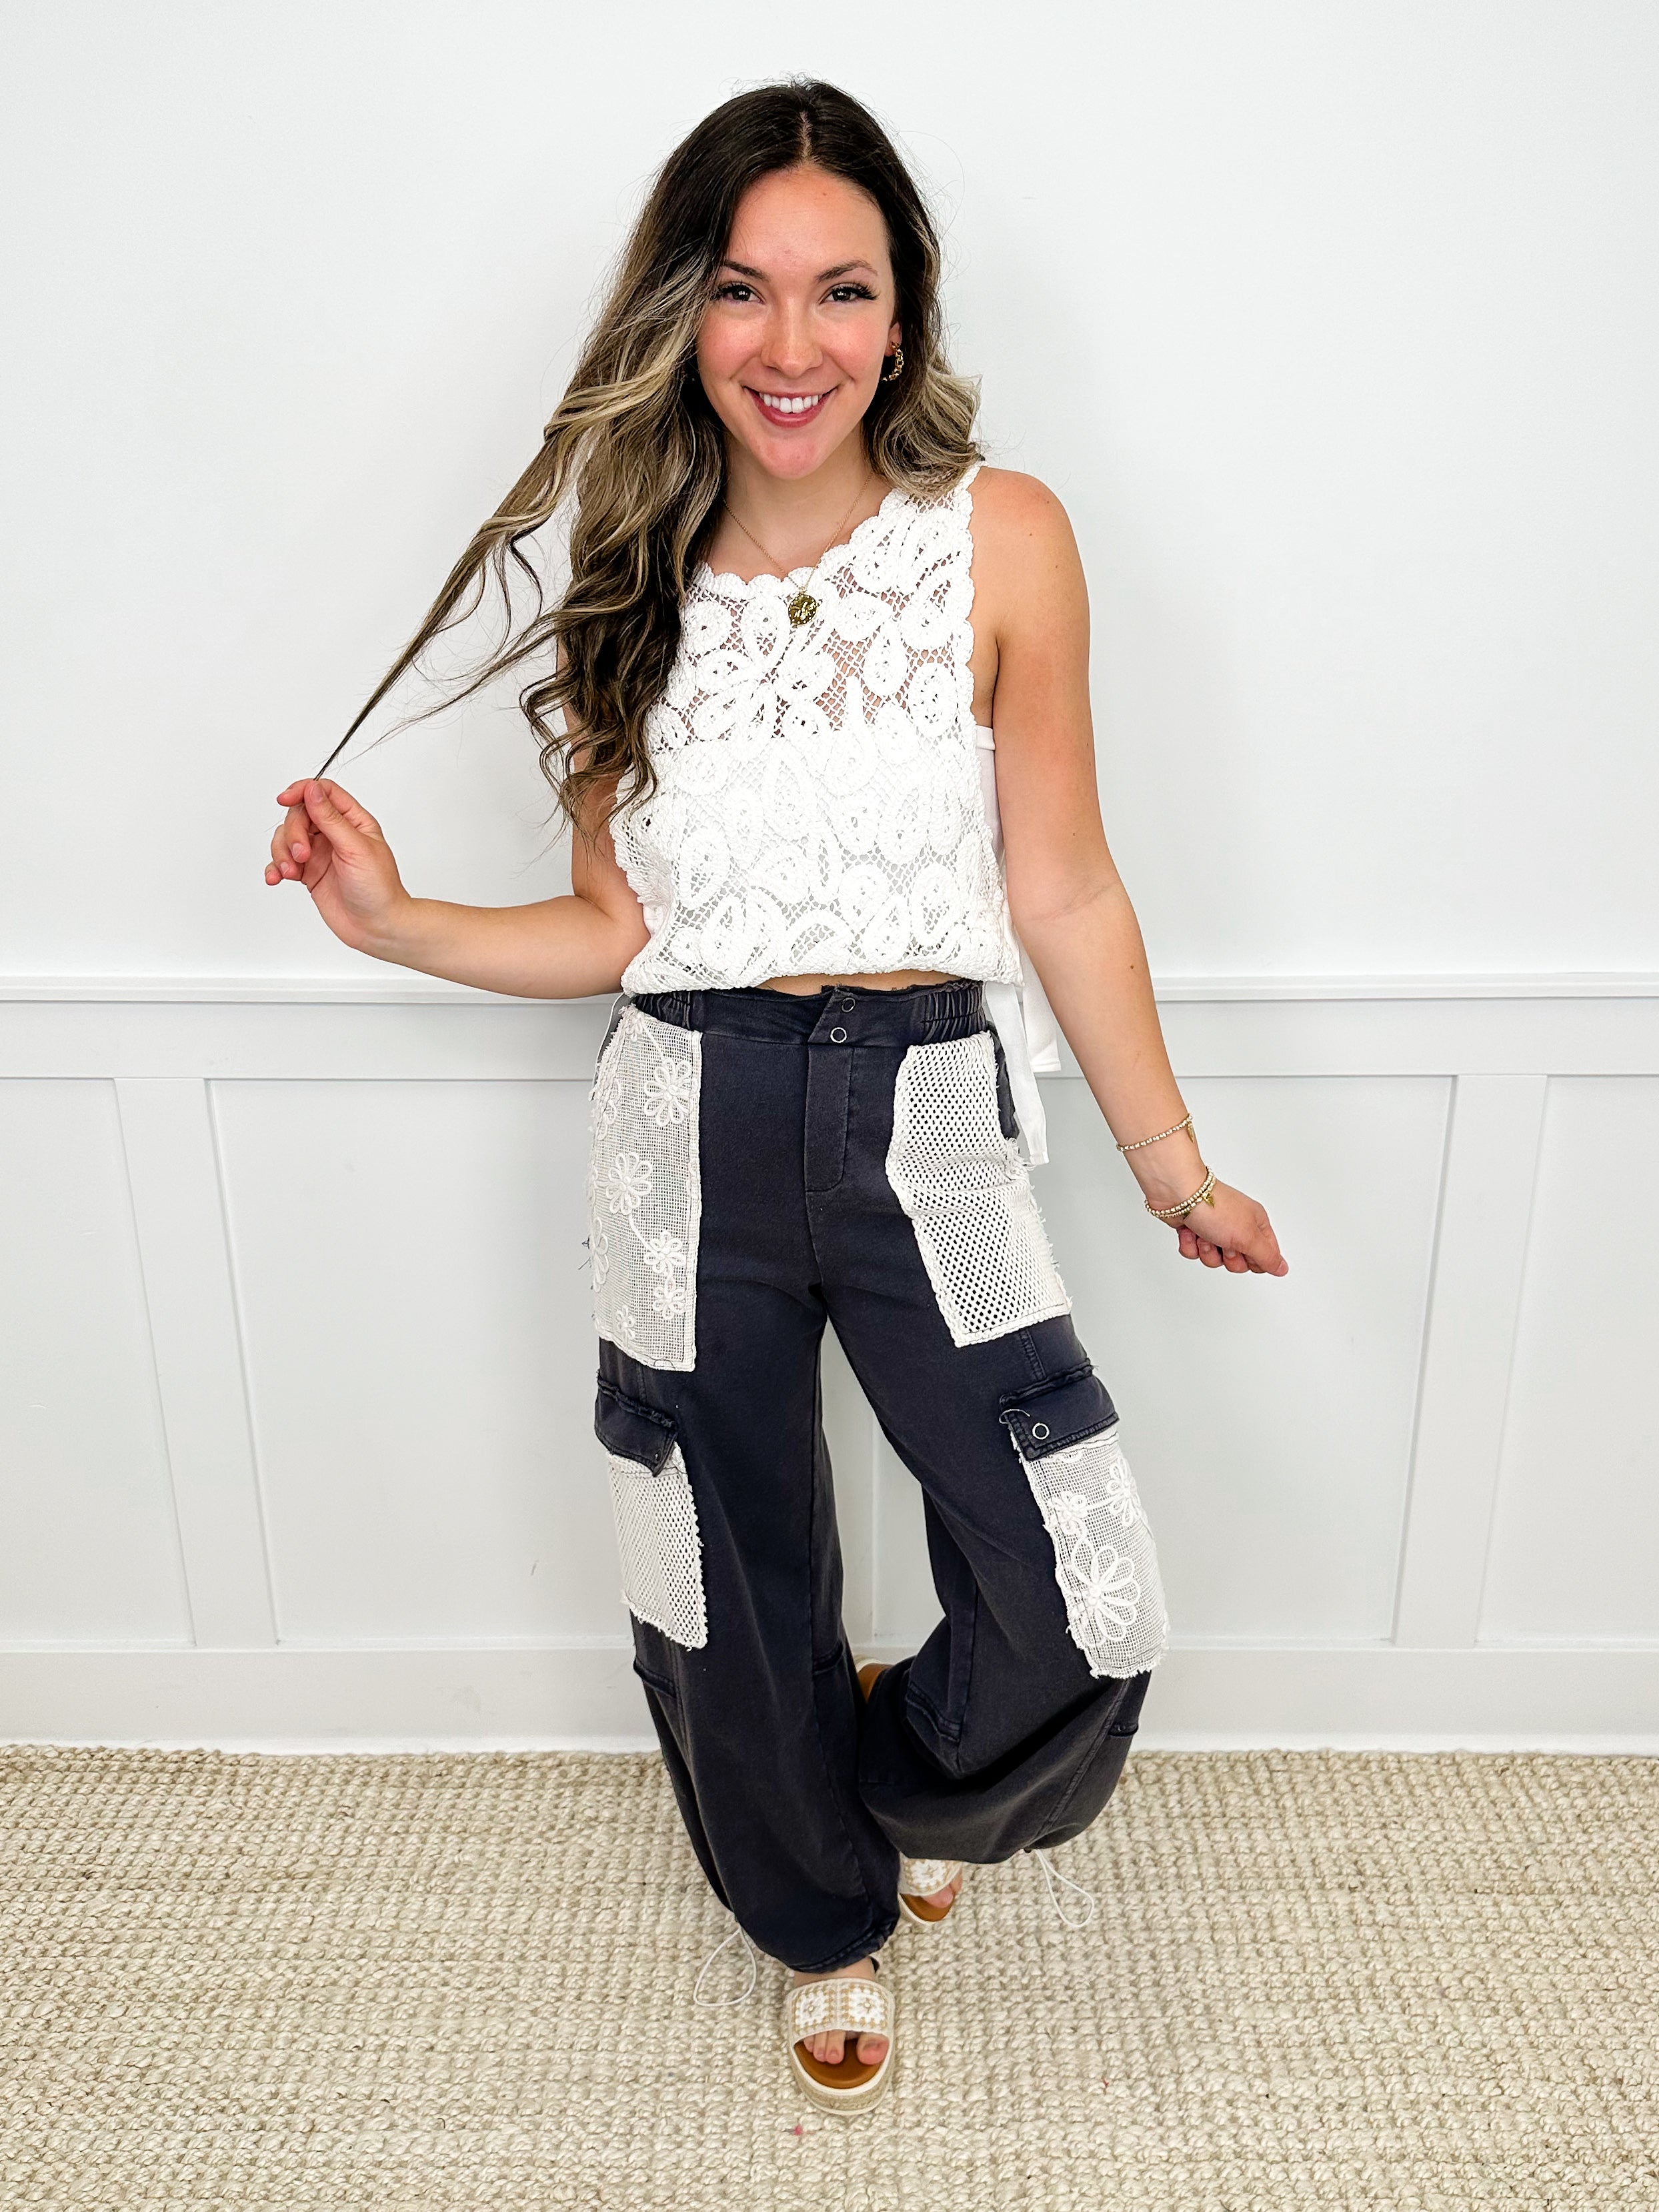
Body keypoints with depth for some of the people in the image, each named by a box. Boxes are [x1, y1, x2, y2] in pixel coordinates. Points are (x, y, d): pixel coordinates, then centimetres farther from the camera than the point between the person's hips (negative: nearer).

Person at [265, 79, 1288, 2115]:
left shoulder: (1001, 543, -4)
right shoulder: (619, 576, 3)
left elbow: (1065, 898, -2)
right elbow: (623, 929, 4)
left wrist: (1171, 1166, 1)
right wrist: (394, 920, -8)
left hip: (928, 1120, -1)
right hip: (690, 1133, 2)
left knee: (1081, 1620, -4)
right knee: (732, 1601, 15)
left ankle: (914, 1782, 35)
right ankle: (827, 1920, 48)